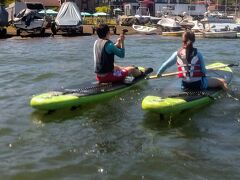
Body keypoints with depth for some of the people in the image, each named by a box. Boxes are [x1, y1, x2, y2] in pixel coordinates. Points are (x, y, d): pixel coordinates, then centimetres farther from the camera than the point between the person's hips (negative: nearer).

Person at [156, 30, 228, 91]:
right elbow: (204, 71, -5)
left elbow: (165, 65, 4)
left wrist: (158, 73, 22)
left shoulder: (177, 54, -5)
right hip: (199, 84, -4)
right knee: (222, 81, 7)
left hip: (185, 86, 4)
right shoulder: (198, 54, -10)